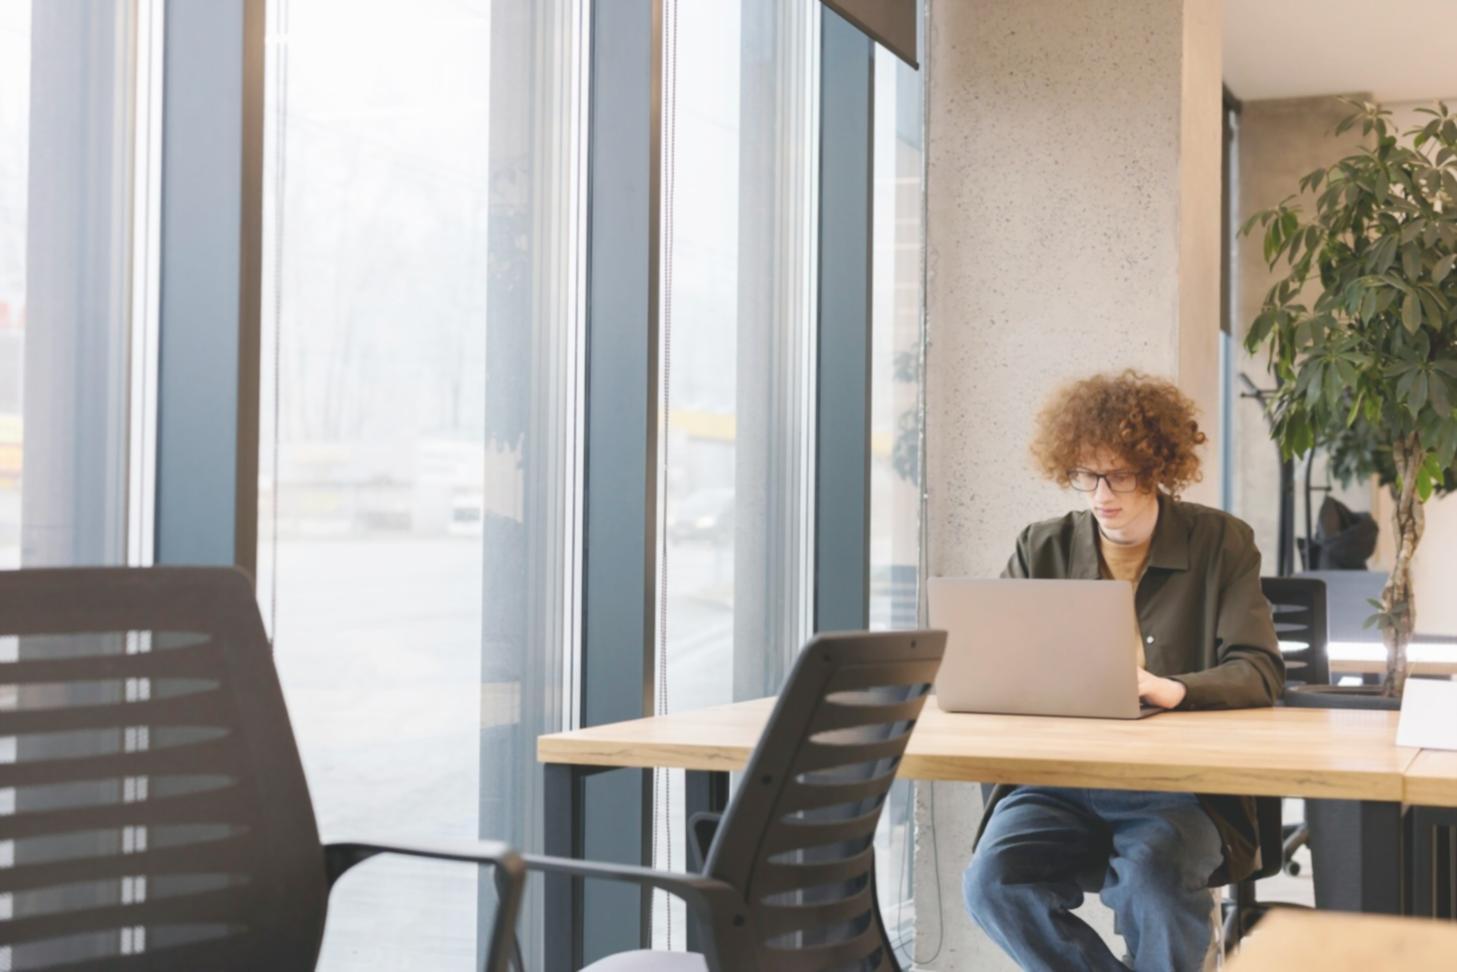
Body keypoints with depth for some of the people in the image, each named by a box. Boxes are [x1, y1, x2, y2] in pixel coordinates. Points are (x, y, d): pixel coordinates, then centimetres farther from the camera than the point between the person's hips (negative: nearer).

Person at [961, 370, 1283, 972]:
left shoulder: (1221, 544, 5)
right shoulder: (1042, 548, 12)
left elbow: (1259, 674, -5)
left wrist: (1170, 690, -26)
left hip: (1179, 786, -2)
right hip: (1056, 781, 3)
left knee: (1152, 878, -35)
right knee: (992, 882, -27)